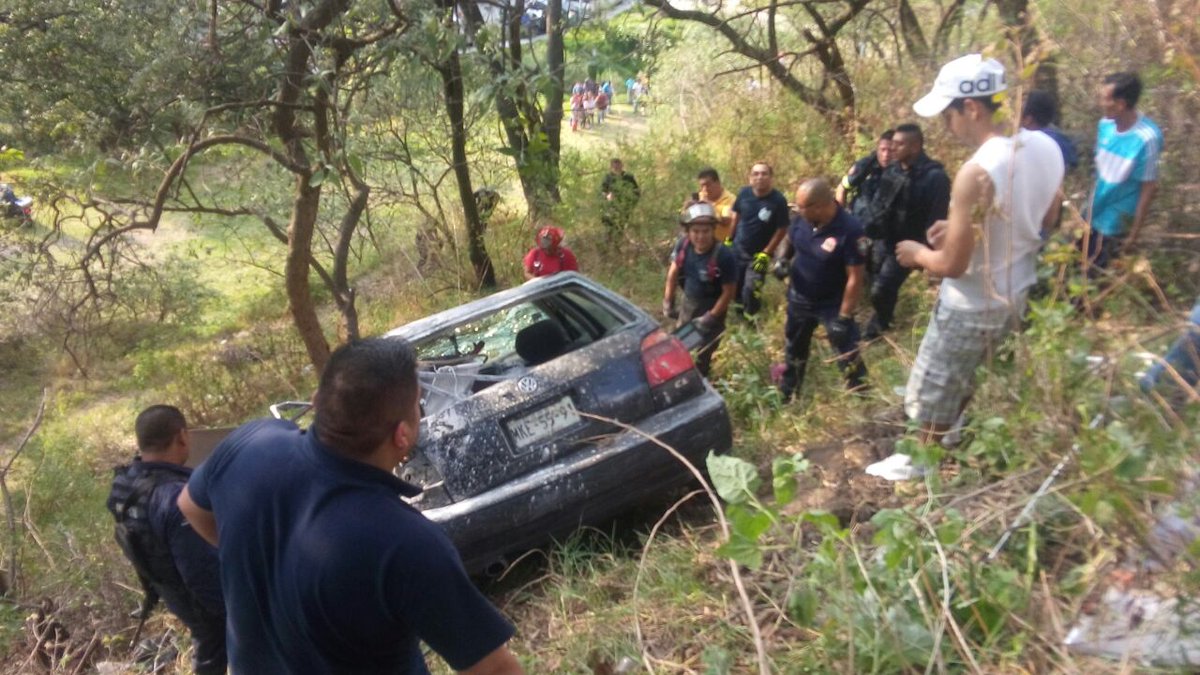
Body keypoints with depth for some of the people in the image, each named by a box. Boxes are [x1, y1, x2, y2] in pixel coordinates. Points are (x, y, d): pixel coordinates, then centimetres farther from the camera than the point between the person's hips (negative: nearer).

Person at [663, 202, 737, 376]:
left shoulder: (724, 256, -31)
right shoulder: (684, 244, -17)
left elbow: (728, 292, -21)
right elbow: (673, 272, -1)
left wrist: (711, 317, -20)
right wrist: (668, 302, -1)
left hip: (711, 307, -6)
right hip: (688, 301, 6)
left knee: (703, 351, 10)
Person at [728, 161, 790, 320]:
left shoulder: (778, 200, -20)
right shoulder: (744, 193, -9)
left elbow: (782, 229, -13)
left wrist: (766, 253, -15)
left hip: (759, 254, -4)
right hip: (738, 249, 4)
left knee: (751, 290, -9)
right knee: (734, 287, 15)